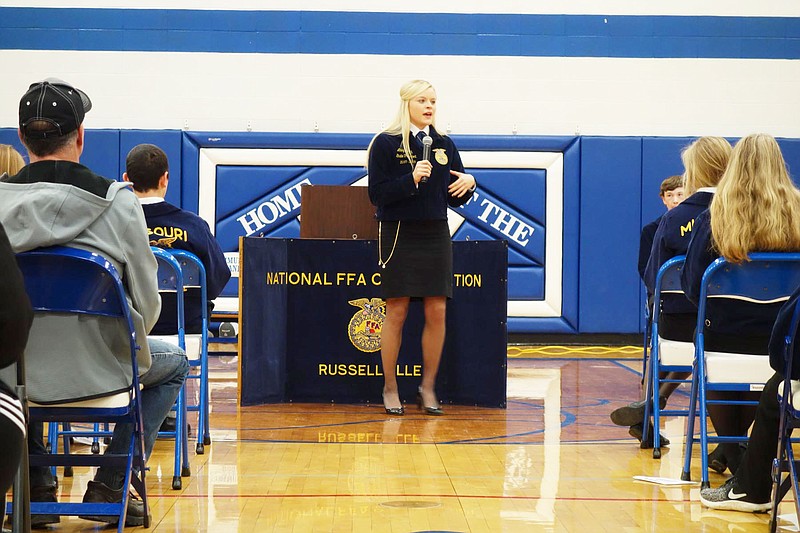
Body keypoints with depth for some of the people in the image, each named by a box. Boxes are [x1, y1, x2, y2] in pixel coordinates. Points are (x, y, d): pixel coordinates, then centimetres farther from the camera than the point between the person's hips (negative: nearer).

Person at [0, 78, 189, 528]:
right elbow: (148, 302, -8)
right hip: (97, 375, -2)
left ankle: (36, 489, 29)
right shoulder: (117, 202, -14)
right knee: (174, 361, 29)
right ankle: (110, 487, 17)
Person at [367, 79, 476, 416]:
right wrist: (411, 179, -21)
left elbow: (455, 199, 13)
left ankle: (428, 388, 11)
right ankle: (390, 389, 10)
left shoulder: (444, 145, 10)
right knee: (396, 312, -1)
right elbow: (378, 193, -9)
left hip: (436, 236, 4)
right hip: (399, 234, -4)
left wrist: (468, 183, -8)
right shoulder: (386, 144, -3)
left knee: (437, 312, 0)